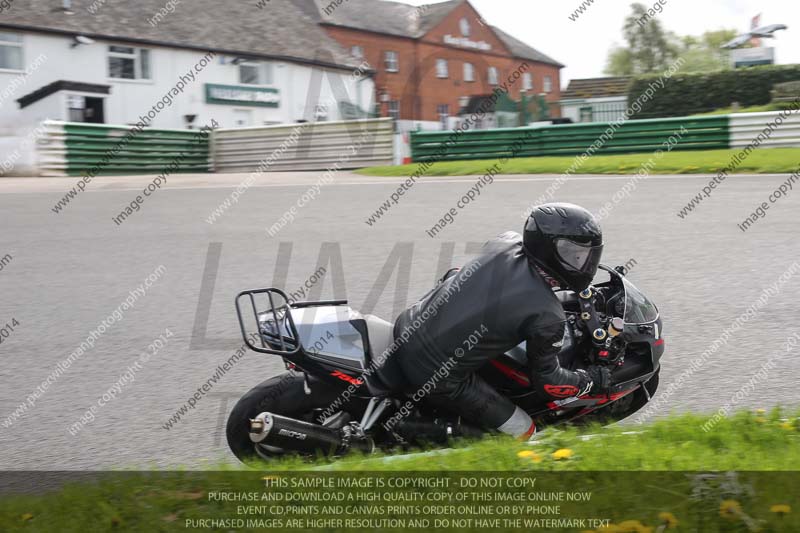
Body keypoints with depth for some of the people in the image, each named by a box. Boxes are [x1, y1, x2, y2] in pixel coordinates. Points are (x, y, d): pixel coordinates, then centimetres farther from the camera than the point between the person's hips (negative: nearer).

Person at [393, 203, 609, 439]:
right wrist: (593, 380, 9)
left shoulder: (505, 242, -1)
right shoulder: (547, 316, -18)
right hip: (439, 378, -6)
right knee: (524, 432, 9)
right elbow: (547, 381, -5)